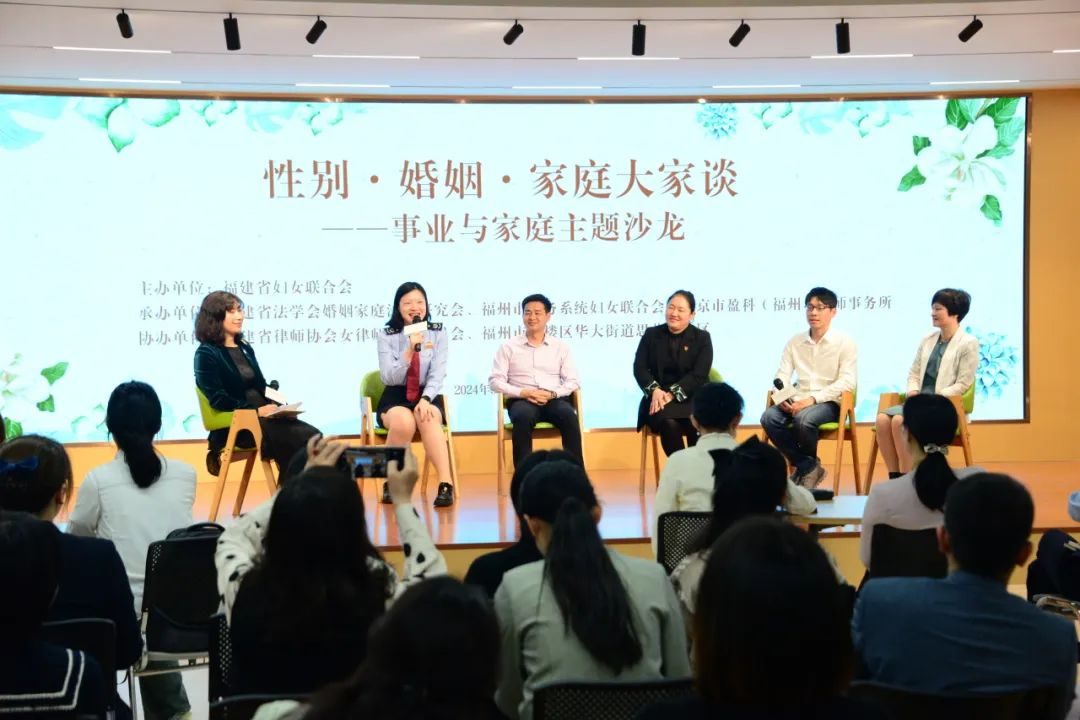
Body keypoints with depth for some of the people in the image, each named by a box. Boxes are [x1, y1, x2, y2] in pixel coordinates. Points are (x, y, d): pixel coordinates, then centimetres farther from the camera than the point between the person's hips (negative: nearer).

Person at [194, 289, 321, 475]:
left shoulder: (245, 348, 20)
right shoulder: (206, 354, -3)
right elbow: (218, 400, -13)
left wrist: (279, 407, 0)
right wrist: (257, 410, -20)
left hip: (262, 417, 7)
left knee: (312, 435, -21)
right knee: (298, 439, -30)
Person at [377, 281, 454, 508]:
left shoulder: (438, 333, 2)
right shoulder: (387, 336, -1)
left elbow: (438, 374, -6)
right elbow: (389, 378, -10)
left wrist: (425, 400, -24)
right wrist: (410, 350, -22)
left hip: (427, 396, 1)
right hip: (395, 398, -1)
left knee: (427, 418, -36)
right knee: (404, 421, -36)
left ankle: (445, 484, -41)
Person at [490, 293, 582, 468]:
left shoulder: (561, 347, 15)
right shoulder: (509, 347, 12)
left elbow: (572, 381, 8)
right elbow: (496, 381, 4)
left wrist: (552, 394, -12)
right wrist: (523, 392, -12)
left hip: (554, 400, 1)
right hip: (522, 400, -1)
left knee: (569, 415, -34)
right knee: (523, 417, -38)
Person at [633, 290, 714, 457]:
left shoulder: (702, 338, 4)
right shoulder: (651, 334, 10)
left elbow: (699, 376, -7)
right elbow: (639, 368, 2)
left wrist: (672, 394, -19)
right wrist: (655, 390, -18)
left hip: (692, 398, -1)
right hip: (659, 398, 1)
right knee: (668, 423, -33)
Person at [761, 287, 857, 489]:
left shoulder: (844, 343, -1)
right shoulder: (794, 342, 12)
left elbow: (847, 382, -11)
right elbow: (782, 375, 9)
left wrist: (812, 399, -22)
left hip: (829, 403, -4)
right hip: (798, 401, 4)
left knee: (804, 419, -36)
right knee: (769, 417, -25)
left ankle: (806, 466, -3)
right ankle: (808, 466, -10)